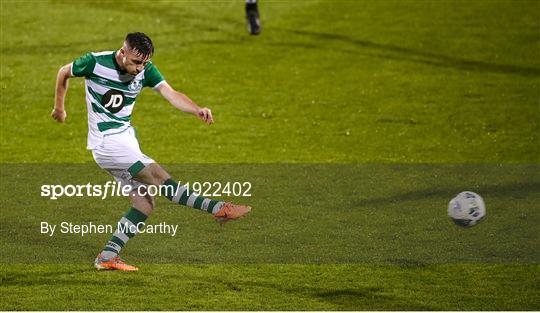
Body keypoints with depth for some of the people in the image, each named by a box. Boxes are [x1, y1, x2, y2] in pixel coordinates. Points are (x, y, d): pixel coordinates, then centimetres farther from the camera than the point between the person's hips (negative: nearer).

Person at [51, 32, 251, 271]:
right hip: (107, 142, -7)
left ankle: (107, 257, 5)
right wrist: (59, 106, 15)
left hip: (126, 139, 7)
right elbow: (64, 73, 3)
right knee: (158, 177, -16)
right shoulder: (95, 63, -16)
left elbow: (171, 94, -17)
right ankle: (219, 209, -21)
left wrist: (197, 110, -35)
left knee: (144, 204, 2)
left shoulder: (145, 70, -4)